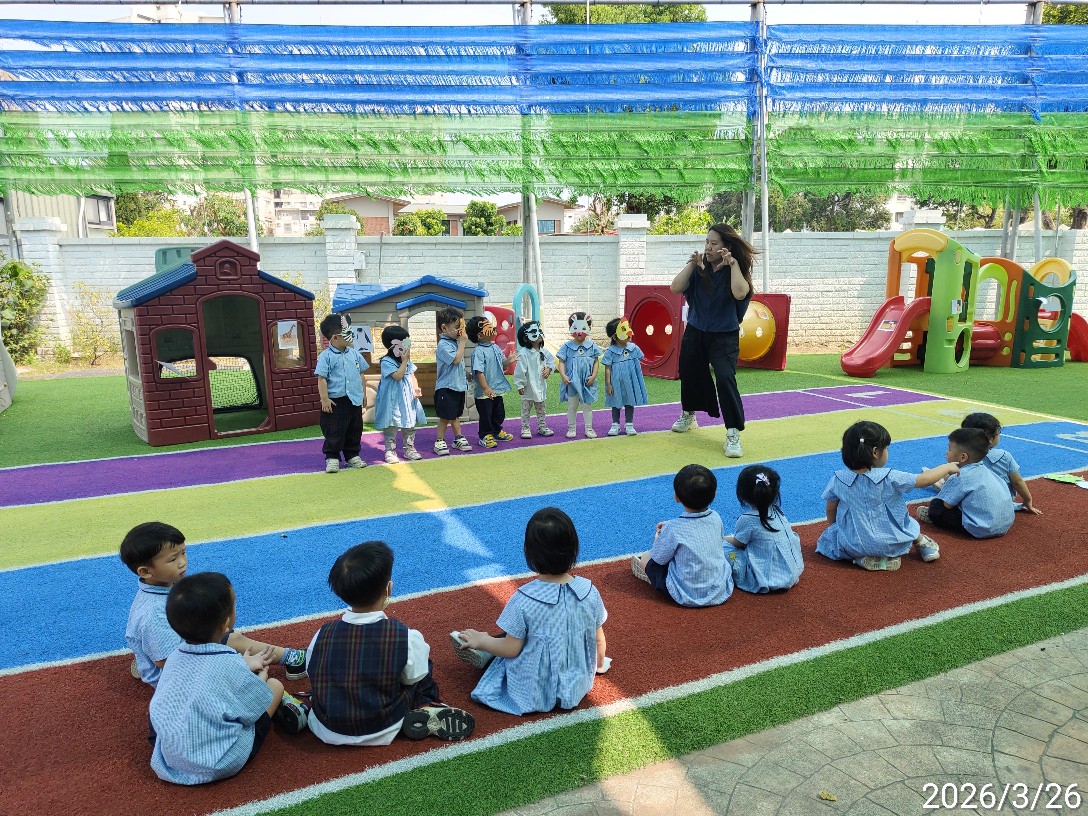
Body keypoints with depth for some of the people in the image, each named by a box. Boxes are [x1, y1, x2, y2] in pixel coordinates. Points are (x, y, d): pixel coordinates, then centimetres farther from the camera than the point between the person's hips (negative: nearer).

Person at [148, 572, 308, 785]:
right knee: (275, 685, 5)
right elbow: (259, 707, -7)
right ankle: (289, 712, 31)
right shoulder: (230, 665, -22)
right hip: (219, 765, -5)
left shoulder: (175, 657, -5)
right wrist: (260, 678, 12)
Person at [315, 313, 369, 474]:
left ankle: (352, 455, 26)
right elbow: (322, 378, -11)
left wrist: (364, 394, 15)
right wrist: (324, 399, -15)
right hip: (335, 401, -6)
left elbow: (360, 375, 15)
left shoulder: (354, 354, 7)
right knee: (334, 432, -1)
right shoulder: (326, 357, -10)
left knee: (355, 430, 13)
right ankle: (332, 457, 11)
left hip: (355, 400, 6)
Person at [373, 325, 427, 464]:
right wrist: (404, 361, -20)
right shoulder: (387, 361, -14)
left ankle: (409, 449, 22)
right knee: (391, 424, -1)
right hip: (393, 399, -7)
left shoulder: (408, 360, 10)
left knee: (410, 423, 11)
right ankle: (390, 451, 7)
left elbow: (412, 375, 12)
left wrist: (416, 388, -3)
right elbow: (398, 376, -23)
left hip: (408, 397, 7)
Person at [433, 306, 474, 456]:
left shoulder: (455, 342, 10)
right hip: (446, 387, -8)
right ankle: (440, 442, 9)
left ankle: (458, 439, 26)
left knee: (456, 414, 18)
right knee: (445, 416, 0)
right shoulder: (443, 345, -17)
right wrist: (462, 343, -20)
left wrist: (465, 376, 11)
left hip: (458, 386, 8)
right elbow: (456, 359, -27)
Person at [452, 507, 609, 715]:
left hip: (534, 693, -4)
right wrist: (599, 664, 20)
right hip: (577, 687, 4)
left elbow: (511, 649, -15)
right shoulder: (590, 592, -16)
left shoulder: (523, 601, -26)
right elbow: (598, 639, -2)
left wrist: (481, 641, 4)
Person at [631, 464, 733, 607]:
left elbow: (659, 558, -8)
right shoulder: (716, 519, -7)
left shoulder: (673, 529, -23)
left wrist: (659, 536, 11)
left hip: (688, 597, -5)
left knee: (646, 558, 9)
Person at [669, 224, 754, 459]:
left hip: (724, 336, -4)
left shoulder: (736, 270, -10)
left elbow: (740, 293, -30)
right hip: (695, 333, 4)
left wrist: (733, 264, -25)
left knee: (725, 378, -22)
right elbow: (676, 288, -13)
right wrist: (691, 264, -19)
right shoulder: (699, 268, -3)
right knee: (690, 374, 18)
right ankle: (688, 415, 48)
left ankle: (733, 434, -15)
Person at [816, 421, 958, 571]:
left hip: (852, 546, -1)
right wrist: (947, 467, 11)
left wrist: (836, 530, 21)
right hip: (890, 544, 1)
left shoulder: (838, 480, -12)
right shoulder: (889, 478, -19)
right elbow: (924, 480, -8)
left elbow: (831, 511, 1)